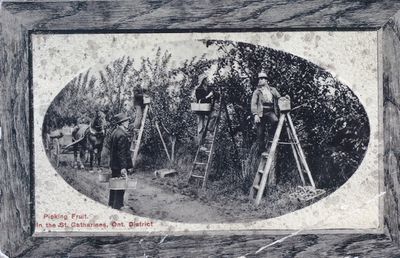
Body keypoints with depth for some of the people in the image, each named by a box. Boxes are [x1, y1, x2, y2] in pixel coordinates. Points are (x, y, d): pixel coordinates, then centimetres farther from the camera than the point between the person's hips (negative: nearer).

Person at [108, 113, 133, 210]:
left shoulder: (114, 132, 10)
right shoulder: (122, 135, -19)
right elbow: (121, 152, -22)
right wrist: (123, 167, -23)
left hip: (113, 164, 10)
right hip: (120, 165, -10)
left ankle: (111, 204, 28)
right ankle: (117, 207, 1)